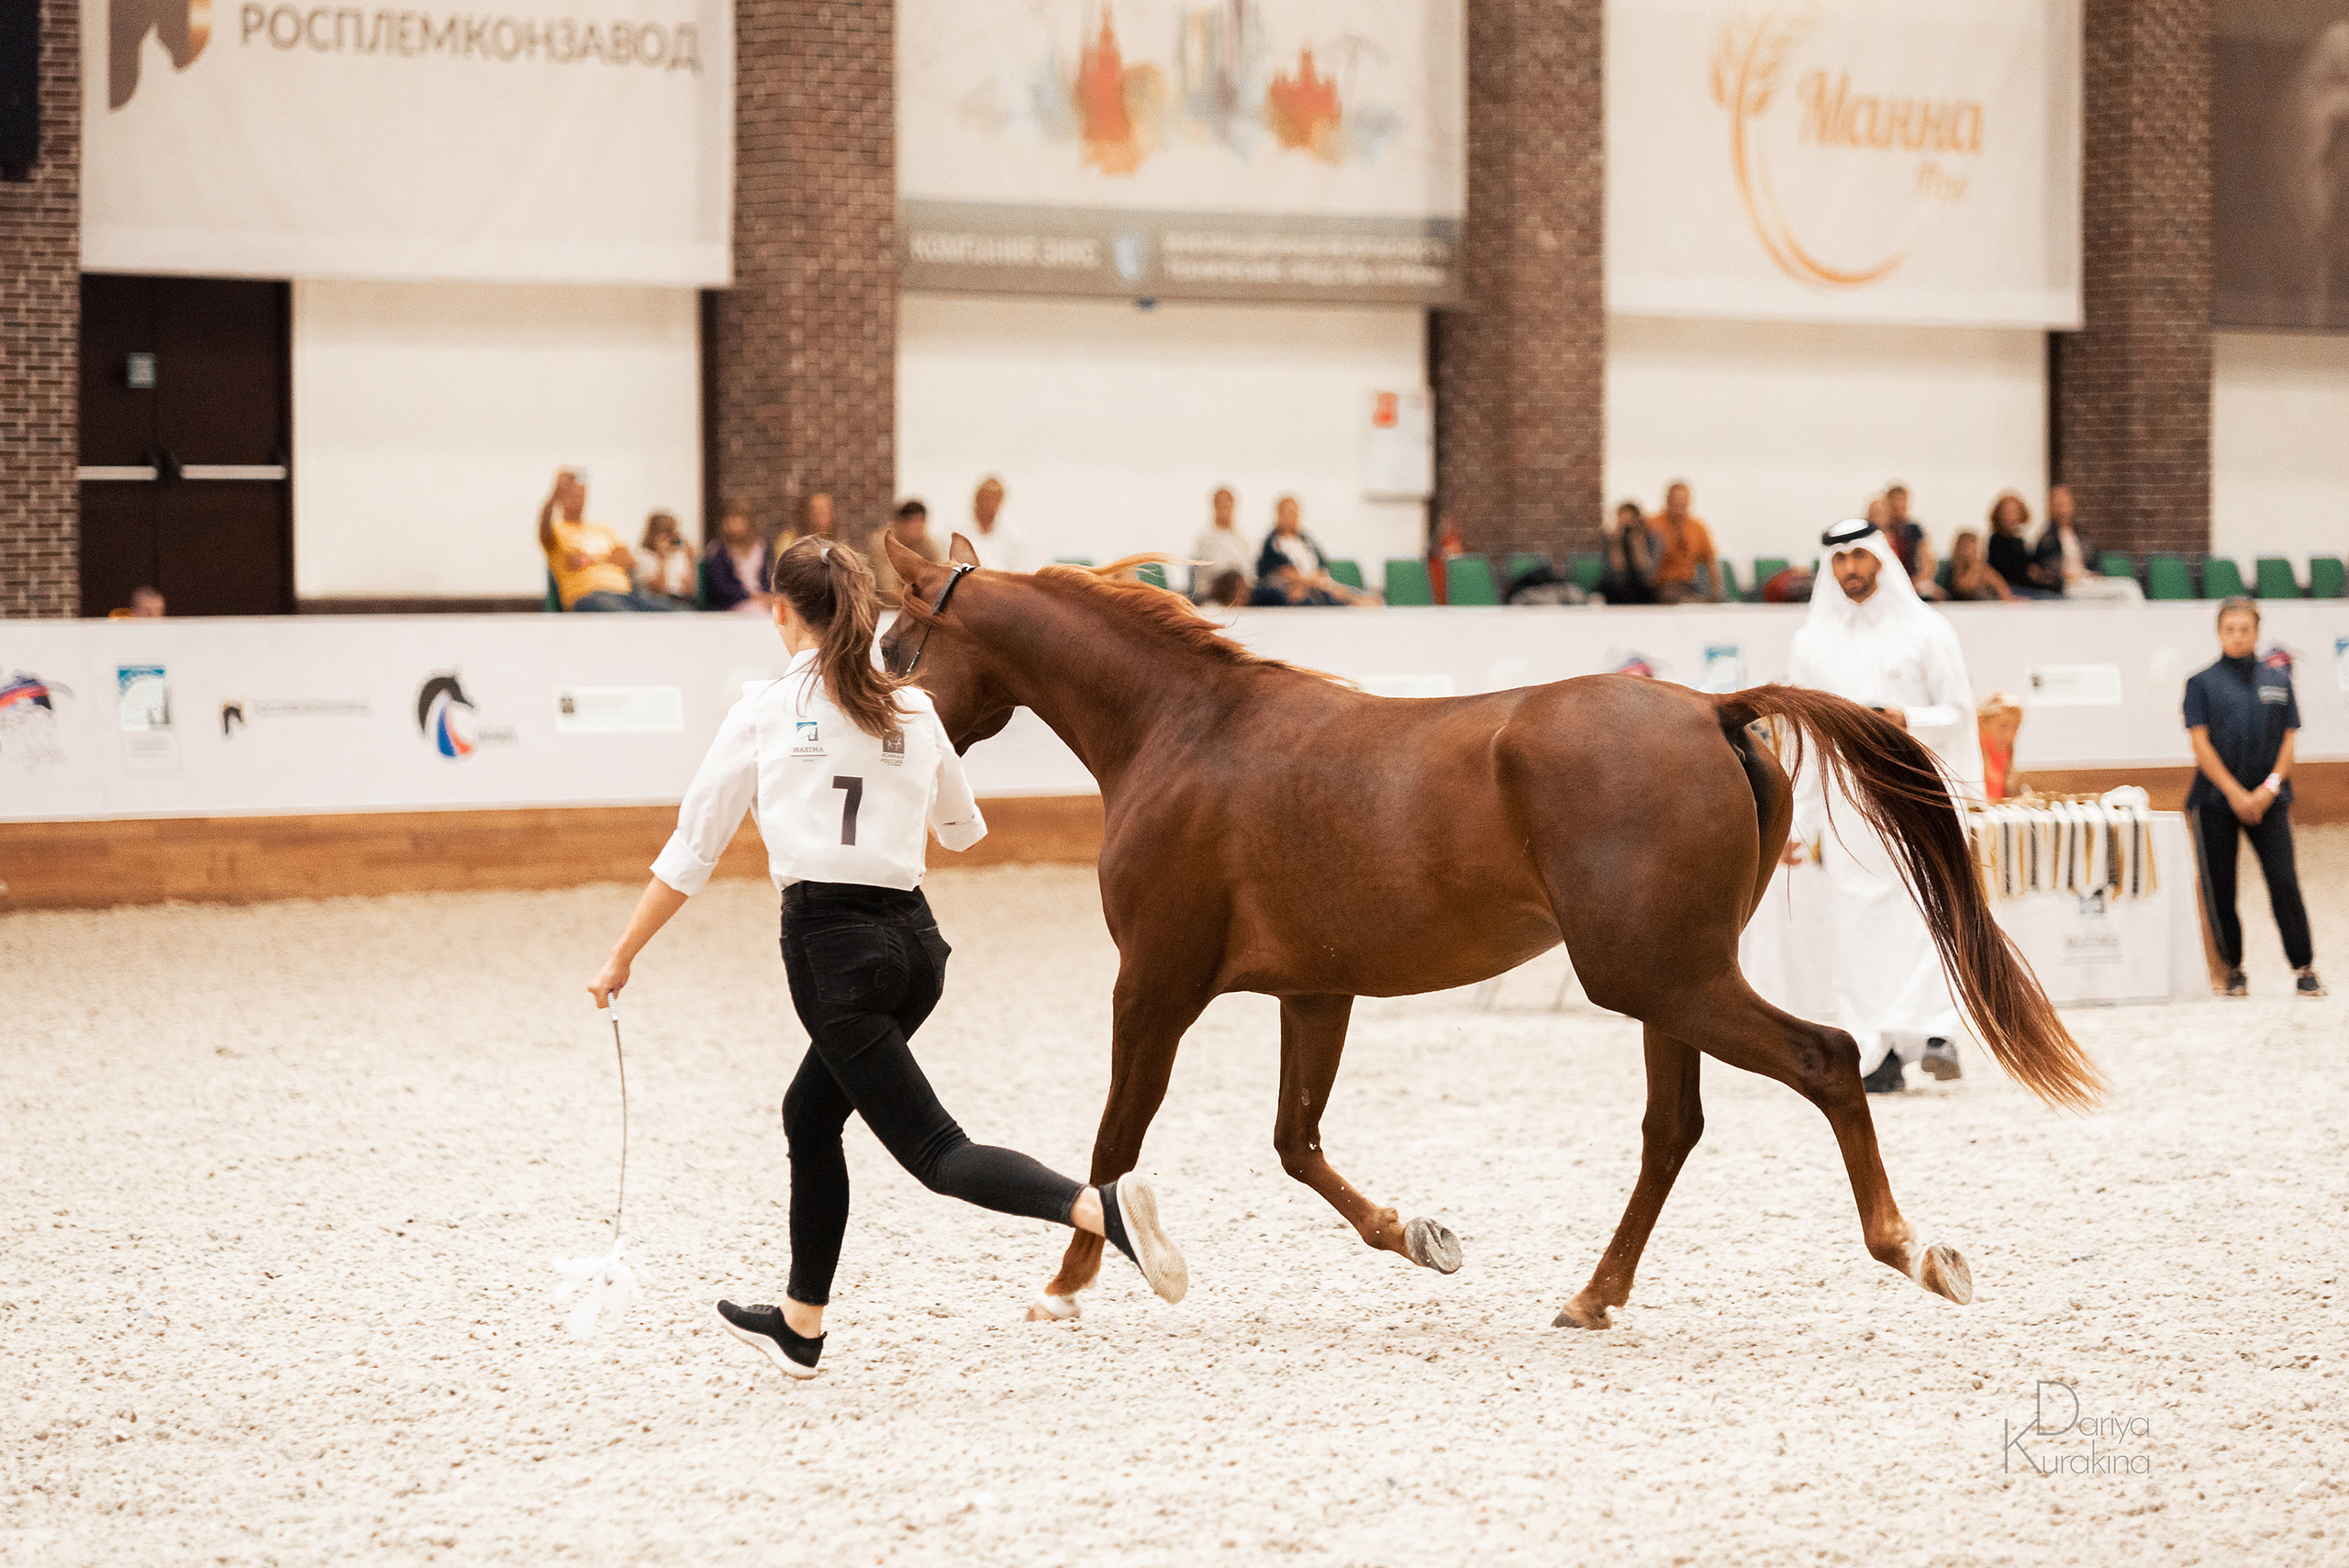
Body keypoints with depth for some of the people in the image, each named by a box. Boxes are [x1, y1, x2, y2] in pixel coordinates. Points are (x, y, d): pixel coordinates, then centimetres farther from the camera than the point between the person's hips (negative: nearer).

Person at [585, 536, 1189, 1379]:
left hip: (830, 943, -6)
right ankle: (799, 1325, 33)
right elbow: (961, 829, 28)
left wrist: (621, 957, 11)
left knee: (937, 1152, -8)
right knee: (811, 1113, 25)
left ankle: (1100, 1206, -33)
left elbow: (692, 851, 2)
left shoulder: (764, 712, 0)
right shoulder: (915, 711, 11)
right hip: (915, 938, 6)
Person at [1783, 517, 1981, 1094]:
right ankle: (1878, 1058, -2)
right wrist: (1795, 822, 11)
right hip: (1847, 802, 2)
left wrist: (1908, 720, -17)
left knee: (1924, 910, -16)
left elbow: (1959, 713, 3)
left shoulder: (1925, 629, 5)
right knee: (1860, 922, -3)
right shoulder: (1813, 641, 13)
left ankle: (1933, 1030, -22)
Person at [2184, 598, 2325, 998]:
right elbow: (2201, 743, -3)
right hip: (2216, 799, -1)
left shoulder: (2277, 677, 10)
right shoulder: (2203, 683, 4)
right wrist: (2235, 793, -12)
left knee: (2284, 880, -8)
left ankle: (2304, 968, -2)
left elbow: (2289, 738, 7)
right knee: (2219, 886, 0)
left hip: (2268, 799, 1)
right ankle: (2233, 969, 12)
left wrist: (2271, 788, -8)